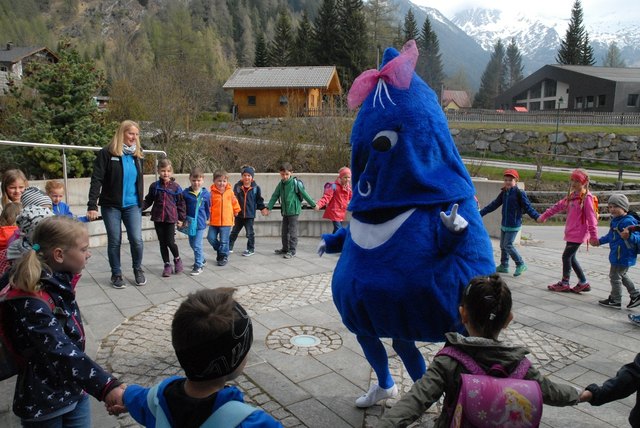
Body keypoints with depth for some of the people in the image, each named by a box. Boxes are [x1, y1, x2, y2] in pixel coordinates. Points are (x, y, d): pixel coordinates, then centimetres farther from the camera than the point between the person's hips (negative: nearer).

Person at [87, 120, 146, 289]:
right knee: (114, 241, 5)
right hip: (111, 206, -3)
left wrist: (141, 203, 18)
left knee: (136, 239, -5)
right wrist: (92, 205, -18)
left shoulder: (137, 155, 8)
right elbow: (96, 180, -11)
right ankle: (116, 274, 21)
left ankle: (138, 270, 19)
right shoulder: (106, 153, -8)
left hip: (132, 206, 3)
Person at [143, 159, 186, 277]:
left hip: (170, 218, -3)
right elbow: (148, 201, 11)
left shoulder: (176, 187, -1)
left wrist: (181, 218, 2)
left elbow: (180, 203, 3)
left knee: (170, 242, -6)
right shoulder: (154, 186, 3)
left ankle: (177, 259, 21)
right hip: (158, 218, 3)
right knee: (162, 243, 8)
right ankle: (167, 265, 19)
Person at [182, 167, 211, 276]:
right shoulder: (185, 193, -7)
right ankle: (201, 260, 37)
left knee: (197, 245, -4)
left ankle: (198, 265, 8)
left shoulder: (206, 194, -7)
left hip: (200, 223, -3)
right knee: (192, 244, 17)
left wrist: (206, 219, 13)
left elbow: (208, 208, 6)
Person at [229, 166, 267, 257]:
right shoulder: (237, 186, -3)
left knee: (250, 233, 6)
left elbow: (259, 200, 5)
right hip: (239, 214, 2)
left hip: (250, 214, -2)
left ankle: (251, 249, 20)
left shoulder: (256, 187, -5)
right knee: (234, 231, 16)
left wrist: (262, 208, -5)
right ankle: (229, 247, 29)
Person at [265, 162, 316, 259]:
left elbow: (305, 195, -6)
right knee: (284, 231, 15)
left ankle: (292, 250, 3)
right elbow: (274, 196, 8)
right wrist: (268, 208, 3)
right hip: (285, 211, 6)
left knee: (292, 231, -3)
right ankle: (285, 248, 28)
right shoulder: (281, 184, 5)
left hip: (294, 211, -6)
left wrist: (313, 204, 0)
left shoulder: (296, 183, -11)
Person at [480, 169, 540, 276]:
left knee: (508, 245, -10)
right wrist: (480, 213, 14)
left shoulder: (519, 193, -11)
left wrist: (537, 216, -27)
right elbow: (493, 205, 13)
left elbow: (528, 207, -12)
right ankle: (504, 266, 24)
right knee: (503, 245, 12)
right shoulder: (504, 193, 7)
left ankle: (520, 264, 4)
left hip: (514, 225, -7)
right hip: (504, 224, 7)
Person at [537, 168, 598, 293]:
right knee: (571, 257, 13)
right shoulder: (572, 195, 11)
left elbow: (591, 218, -17)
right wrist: (544, 215, 23)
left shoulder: (586, 197, -14)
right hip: (571, 232, 8)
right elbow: (559, 205, 20)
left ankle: (564, 283, 13)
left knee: (566, 256, -1)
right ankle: (583, 283, 23)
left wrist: (593, 236, -19)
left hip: (578, 234, -8)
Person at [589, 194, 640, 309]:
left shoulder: (628, 222, -23)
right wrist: (599, 241, 33)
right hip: (618, 255, 10)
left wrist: (629, 236, -51)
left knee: (615, 276, 4)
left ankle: (615, 300, 18)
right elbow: (611, 236, 23)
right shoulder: (615, 220, 7)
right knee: (622, 275, 26)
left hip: (622, 257, -10)